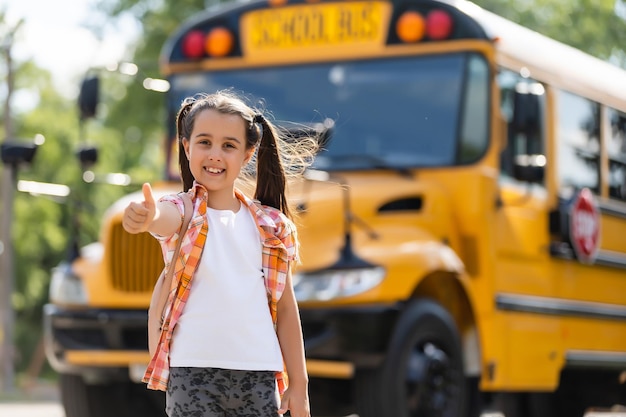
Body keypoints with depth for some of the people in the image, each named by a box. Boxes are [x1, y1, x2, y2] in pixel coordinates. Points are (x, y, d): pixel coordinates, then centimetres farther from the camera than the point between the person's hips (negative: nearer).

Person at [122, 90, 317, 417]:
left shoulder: (271, 225, 8)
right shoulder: (181, 214, -2)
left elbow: (286, 308, 12)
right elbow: (163, 217, -28)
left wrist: (298, 385, 11)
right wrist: (145, 218, -53)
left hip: (259, 375, 3)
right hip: (193, 374, -3)